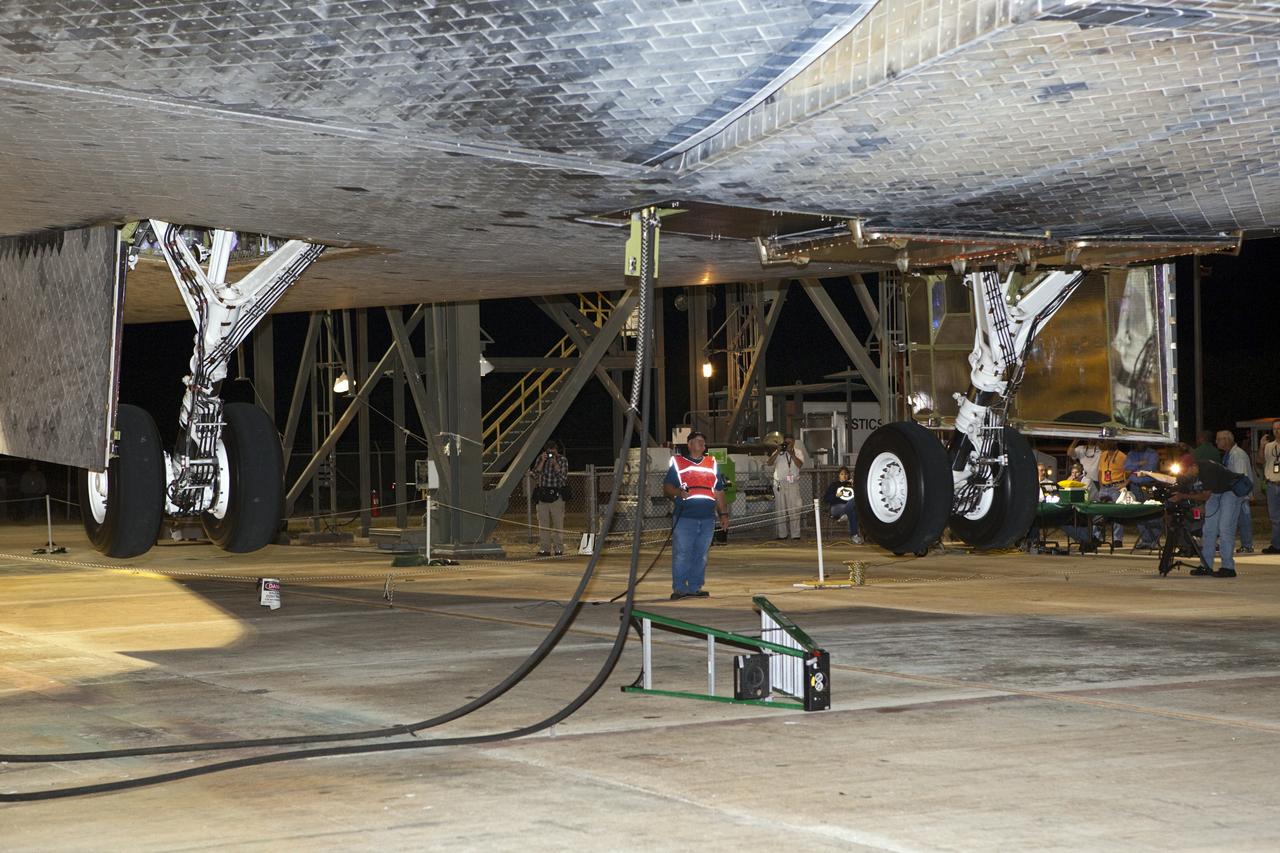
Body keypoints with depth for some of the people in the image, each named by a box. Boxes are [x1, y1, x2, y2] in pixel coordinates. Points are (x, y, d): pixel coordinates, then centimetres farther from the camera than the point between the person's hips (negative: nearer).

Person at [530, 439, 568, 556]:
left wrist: (555, 463, -14)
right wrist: (543, 462, -11)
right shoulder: (540, 459, 8)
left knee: (558, 523, -4)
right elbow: (535, 474, -4)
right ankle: (544, 549, 6)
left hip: (556, 495, -2)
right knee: (543, 524, 1)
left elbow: (563, 478, -9)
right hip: (542, 494, 2)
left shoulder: (563, 460, 2)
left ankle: (559, 549, -1)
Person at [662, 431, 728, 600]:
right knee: (681, 554, -7)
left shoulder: (712, 464, 19)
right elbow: (666, 487, 2)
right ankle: (679, 588, -2)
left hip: (707, 518, 4)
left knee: (701, 555, 5)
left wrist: (723, 514, 15)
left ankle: (695, 587, 12)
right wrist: (678, 492, -18)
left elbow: (719, 491, 21)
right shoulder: (677, 463, 7)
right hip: (684, 517, -4)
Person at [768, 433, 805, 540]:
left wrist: (791, 454, -15)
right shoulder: (778, 452, 9)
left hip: (793, 484, -1)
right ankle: (782, 534, 7)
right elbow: (770, 462, -4)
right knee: (780, 510, 2)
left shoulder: (797, 452, 7)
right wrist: (778, 452, -13)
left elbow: (799, 465, -9)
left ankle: (795, 534, -4)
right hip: (779, 484, 1)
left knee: (794, 510, -6)